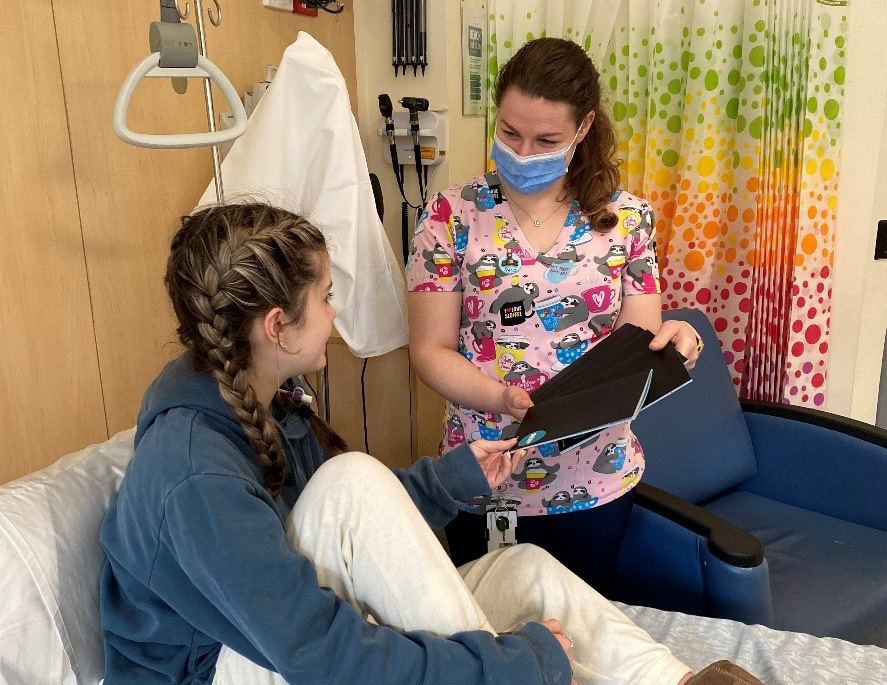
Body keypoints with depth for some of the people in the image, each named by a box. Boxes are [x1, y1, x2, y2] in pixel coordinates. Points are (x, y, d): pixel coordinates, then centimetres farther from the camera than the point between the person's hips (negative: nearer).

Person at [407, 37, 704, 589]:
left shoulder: (626, 216, -2)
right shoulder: (453, 214, -8)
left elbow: (639, 339, -1)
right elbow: (430, 349, -9)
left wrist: (670, 341, -24)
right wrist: (503, 400, -25)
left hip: (597, 474, 2)